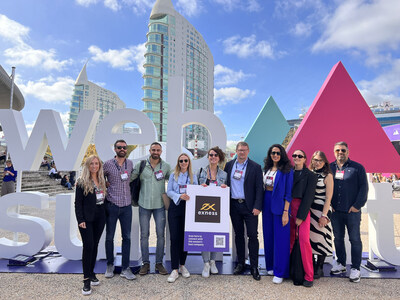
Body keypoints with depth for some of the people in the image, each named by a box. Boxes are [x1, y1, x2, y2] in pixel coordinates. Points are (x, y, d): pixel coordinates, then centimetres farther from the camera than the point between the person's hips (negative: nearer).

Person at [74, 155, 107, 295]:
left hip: (100, 218, 5)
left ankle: (91, 273, 24)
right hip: (87, 219, -5)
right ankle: (86, 280, 1)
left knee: (95, 245, 12)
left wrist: (104, 214, 5)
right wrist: (80, 220, -14)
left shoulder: (101, 181, 10)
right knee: (88, 246, -7)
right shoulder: (82, 182, -5)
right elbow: (78, 203, -7)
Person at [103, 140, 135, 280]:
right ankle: (110, 265, 28)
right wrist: (105, 187, 0)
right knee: (109, 237, 9)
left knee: (126, 237, 5)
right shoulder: (108, 164, -4)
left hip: (126, 205, 2)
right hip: (112, 205, -2)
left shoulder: (130, 163, 6)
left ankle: (125, 268, 16)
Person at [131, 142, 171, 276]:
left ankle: (159, 262, 19)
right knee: (144, 235, 7)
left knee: (161, 234, 4)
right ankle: (145, 263, 21)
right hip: (144, 205, 0)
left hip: (159, 205, 0)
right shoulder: (140, 165, 0)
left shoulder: (166, 166, 3)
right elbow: (129, 178, 5)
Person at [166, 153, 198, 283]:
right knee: (174, 238, -4)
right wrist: (179, 196, -17)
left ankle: (182, 265, 23)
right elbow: (169, 191, -1)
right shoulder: (173, 175, 6)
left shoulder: (193, 177, 9)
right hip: (175, 207, -1)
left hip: (188, 208, 1)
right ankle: (174, 270, 3)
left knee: (185, 237, 7)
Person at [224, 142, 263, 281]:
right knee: (238, 235, 13)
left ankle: (254, 267, 14)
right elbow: (226, 183, 10)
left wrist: (257, 206, -12)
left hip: (249, 206, -3)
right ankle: (240, 264, 26)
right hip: (234, 205, 3)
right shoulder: (229, 165, 7)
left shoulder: (255, 167, -3)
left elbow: (259, 188, -5)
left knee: (253, 236, 0)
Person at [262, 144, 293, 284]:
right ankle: (271, 266, 30)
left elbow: (288, 193, -11)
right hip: (267, 203, 6)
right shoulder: (267, 169, 10)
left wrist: (285, 212, -16)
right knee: (268, 236, 13)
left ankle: (280, 272, 12)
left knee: (280, 238, 0)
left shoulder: (287, 171, -9)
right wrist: (261, 205, 8)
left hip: (279, 205, -6)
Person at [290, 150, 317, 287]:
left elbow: (308, 197, -4)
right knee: (290, 240, 7)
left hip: (302, 209, -3)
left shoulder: (310, 175, 1)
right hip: (288, 209, 4)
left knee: (304, 241, -9)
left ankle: (309, 276, 3)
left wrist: (301, 216, -9)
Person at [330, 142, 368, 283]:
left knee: (355, 239, 4)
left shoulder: (357, 168, 1)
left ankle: (355, 268, 16)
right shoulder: (329, 168, 7)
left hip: (352, 211, -3)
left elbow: (363, 187, -2)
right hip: (335, 211, 3)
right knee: (338, 238, 12)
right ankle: (341, 264, 27)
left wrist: (357, 205, -9)